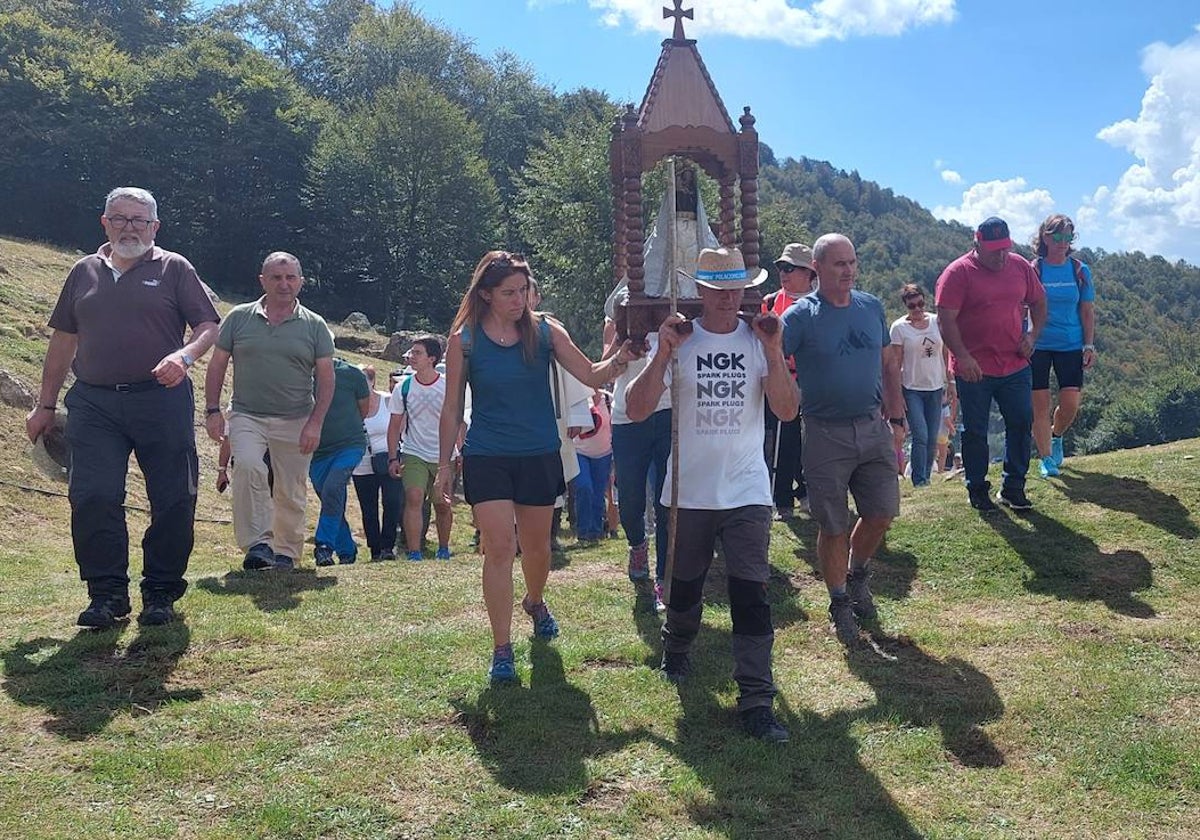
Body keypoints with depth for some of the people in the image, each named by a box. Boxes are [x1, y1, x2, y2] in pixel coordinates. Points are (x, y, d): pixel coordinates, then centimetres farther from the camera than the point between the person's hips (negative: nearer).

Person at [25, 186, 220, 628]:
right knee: (92, 498, -5)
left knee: (173, 500, -1)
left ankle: (161, 592, 13)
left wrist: (184, 356, -20)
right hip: (94, 404, 2)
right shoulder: (84, 272, 16)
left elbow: (208, 325, 2)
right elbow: (63, 340, 19)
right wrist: (45, 404, 18)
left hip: (161, 400, -2)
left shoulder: (174, 268, 6)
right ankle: (107, 594, 5)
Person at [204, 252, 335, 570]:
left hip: (296, 422, 1)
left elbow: (325, 377, 3)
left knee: (291, 493, 5)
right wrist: (212, 410, 0)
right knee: (249, 467, -26)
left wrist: (315, 423, -6)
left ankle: (286, 552, 21)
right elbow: (217, 366, 9)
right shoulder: (239, 317, 6)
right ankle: (258, 543, -22)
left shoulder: (314, 325, 4)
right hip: (247, 416, 0)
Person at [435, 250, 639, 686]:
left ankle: (535, 602, 48)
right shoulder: (464, 340, -5)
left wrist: (620, 359, -27)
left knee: (536, 545, 16)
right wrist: (444, 465, 1)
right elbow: (452, 408, 1)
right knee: (500, 546, -9)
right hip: (487, 458, -2)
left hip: (539, 456, 2)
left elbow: (591, 376, -7)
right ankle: (502, 649, 0)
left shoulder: (545, 331, -3)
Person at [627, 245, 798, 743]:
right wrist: (662, 354, -22)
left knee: (750, 592, -8)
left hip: (747, 491, 0)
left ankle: (757, 701, -6)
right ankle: (676, 651, 47)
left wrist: (774, 353, -19)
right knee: (684, 585, 18)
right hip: (689, 491, 1)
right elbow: (636, 410, -12)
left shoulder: (757, 340, 0)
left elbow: (787, 411, -9)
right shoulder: (678, 341, -3)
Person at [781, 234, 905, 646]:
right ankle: (840, 603, 23)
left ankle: (857, 574, 37)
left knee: (881, 513, 8)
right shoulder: (801, 316, -9)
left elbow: (889, 364, 13)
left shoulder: (872, 307, 6)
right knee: (833, 527, 4)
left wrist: (896, 418, 10)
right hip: (825, 434, -4)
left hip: (873, 428, 4)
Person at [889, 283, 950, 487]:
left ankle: (926, 477, 18)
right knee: (920, 436, -13)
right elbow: (896, 363, -6)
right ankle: (919, 481, -6)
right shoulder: (899, 327, -5)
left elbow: (946, 353, 10)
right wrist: (897, 393, -10)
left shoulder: (937, 321, 4)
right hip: (912, 389, -4)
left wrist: (951, 381, 5)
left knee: (932, 439, 6)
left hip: (935, 388, 4)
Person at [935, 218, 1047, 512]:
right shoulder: (958, 273, -10)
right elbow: (946, 320, -15)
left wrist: (1032, 335, 1)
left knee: (1021, 424, 6)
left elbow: (1038, 303, 18)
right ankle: (978, 490, 19)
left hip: (1015, 365, 5)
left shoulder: (1021, 267, 6)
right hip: (974, 370, -4)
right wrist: (962, 357, -25)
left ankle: (1013, 488, 19)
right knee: (975, 432, 5)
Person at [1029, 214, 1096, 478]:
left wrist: (1089, 345, 0)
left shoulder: (1080, 270, 3)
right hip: (1037, 345, -2)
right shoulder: (1032, 270, -3)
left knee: (1070, 403, -4)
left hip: (1071, 345, 2)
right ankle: (1046, 458, 12)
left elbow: (1087, 311, 7)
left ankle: (1056, 436, 28)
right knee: (1040, 404, -1)